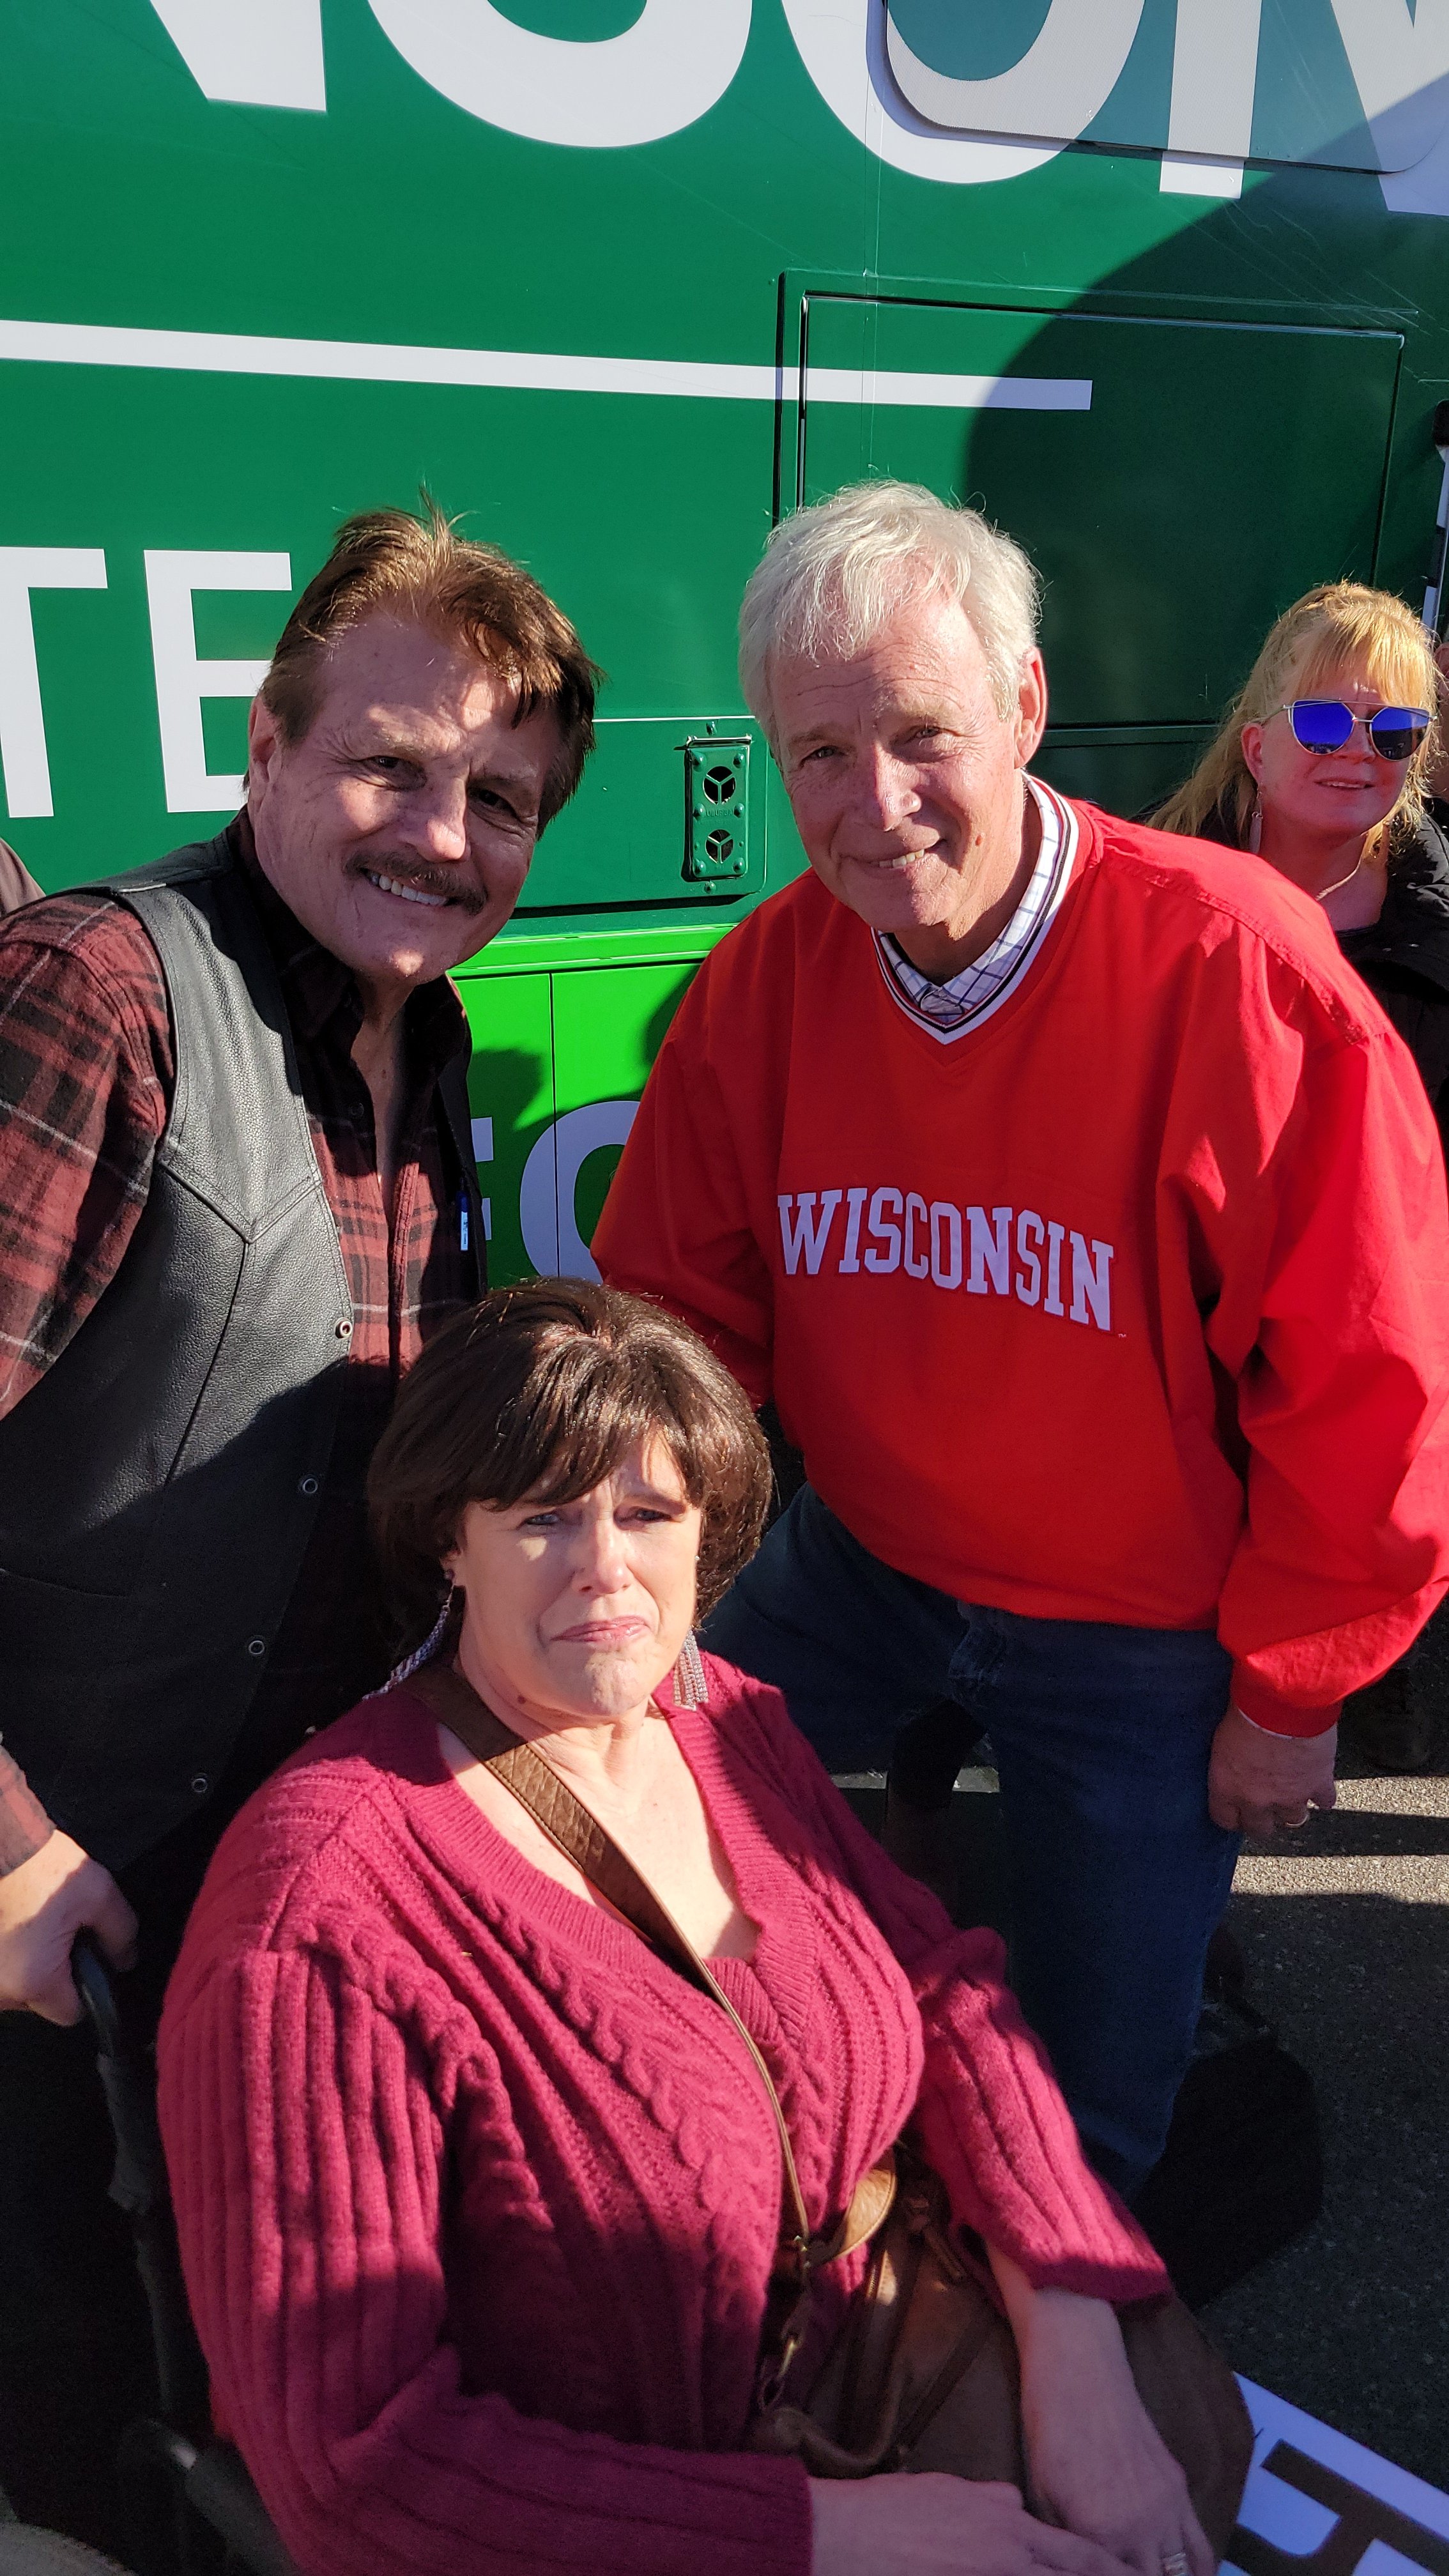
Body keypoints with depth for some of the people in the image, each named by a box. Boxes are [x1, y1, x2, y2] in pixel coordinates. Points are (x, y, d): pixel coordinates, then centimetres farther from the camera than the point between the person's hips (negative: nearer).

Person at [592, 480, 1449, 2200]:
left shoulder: (1235, 974, -25)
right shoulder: (761, 986, -11)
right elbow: (678, 1320, -1)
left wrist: (1292, 1688, -9)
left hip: (1143, 1642, -3)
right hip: (857, 1560, 4)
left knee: (1093, 2093, 15)